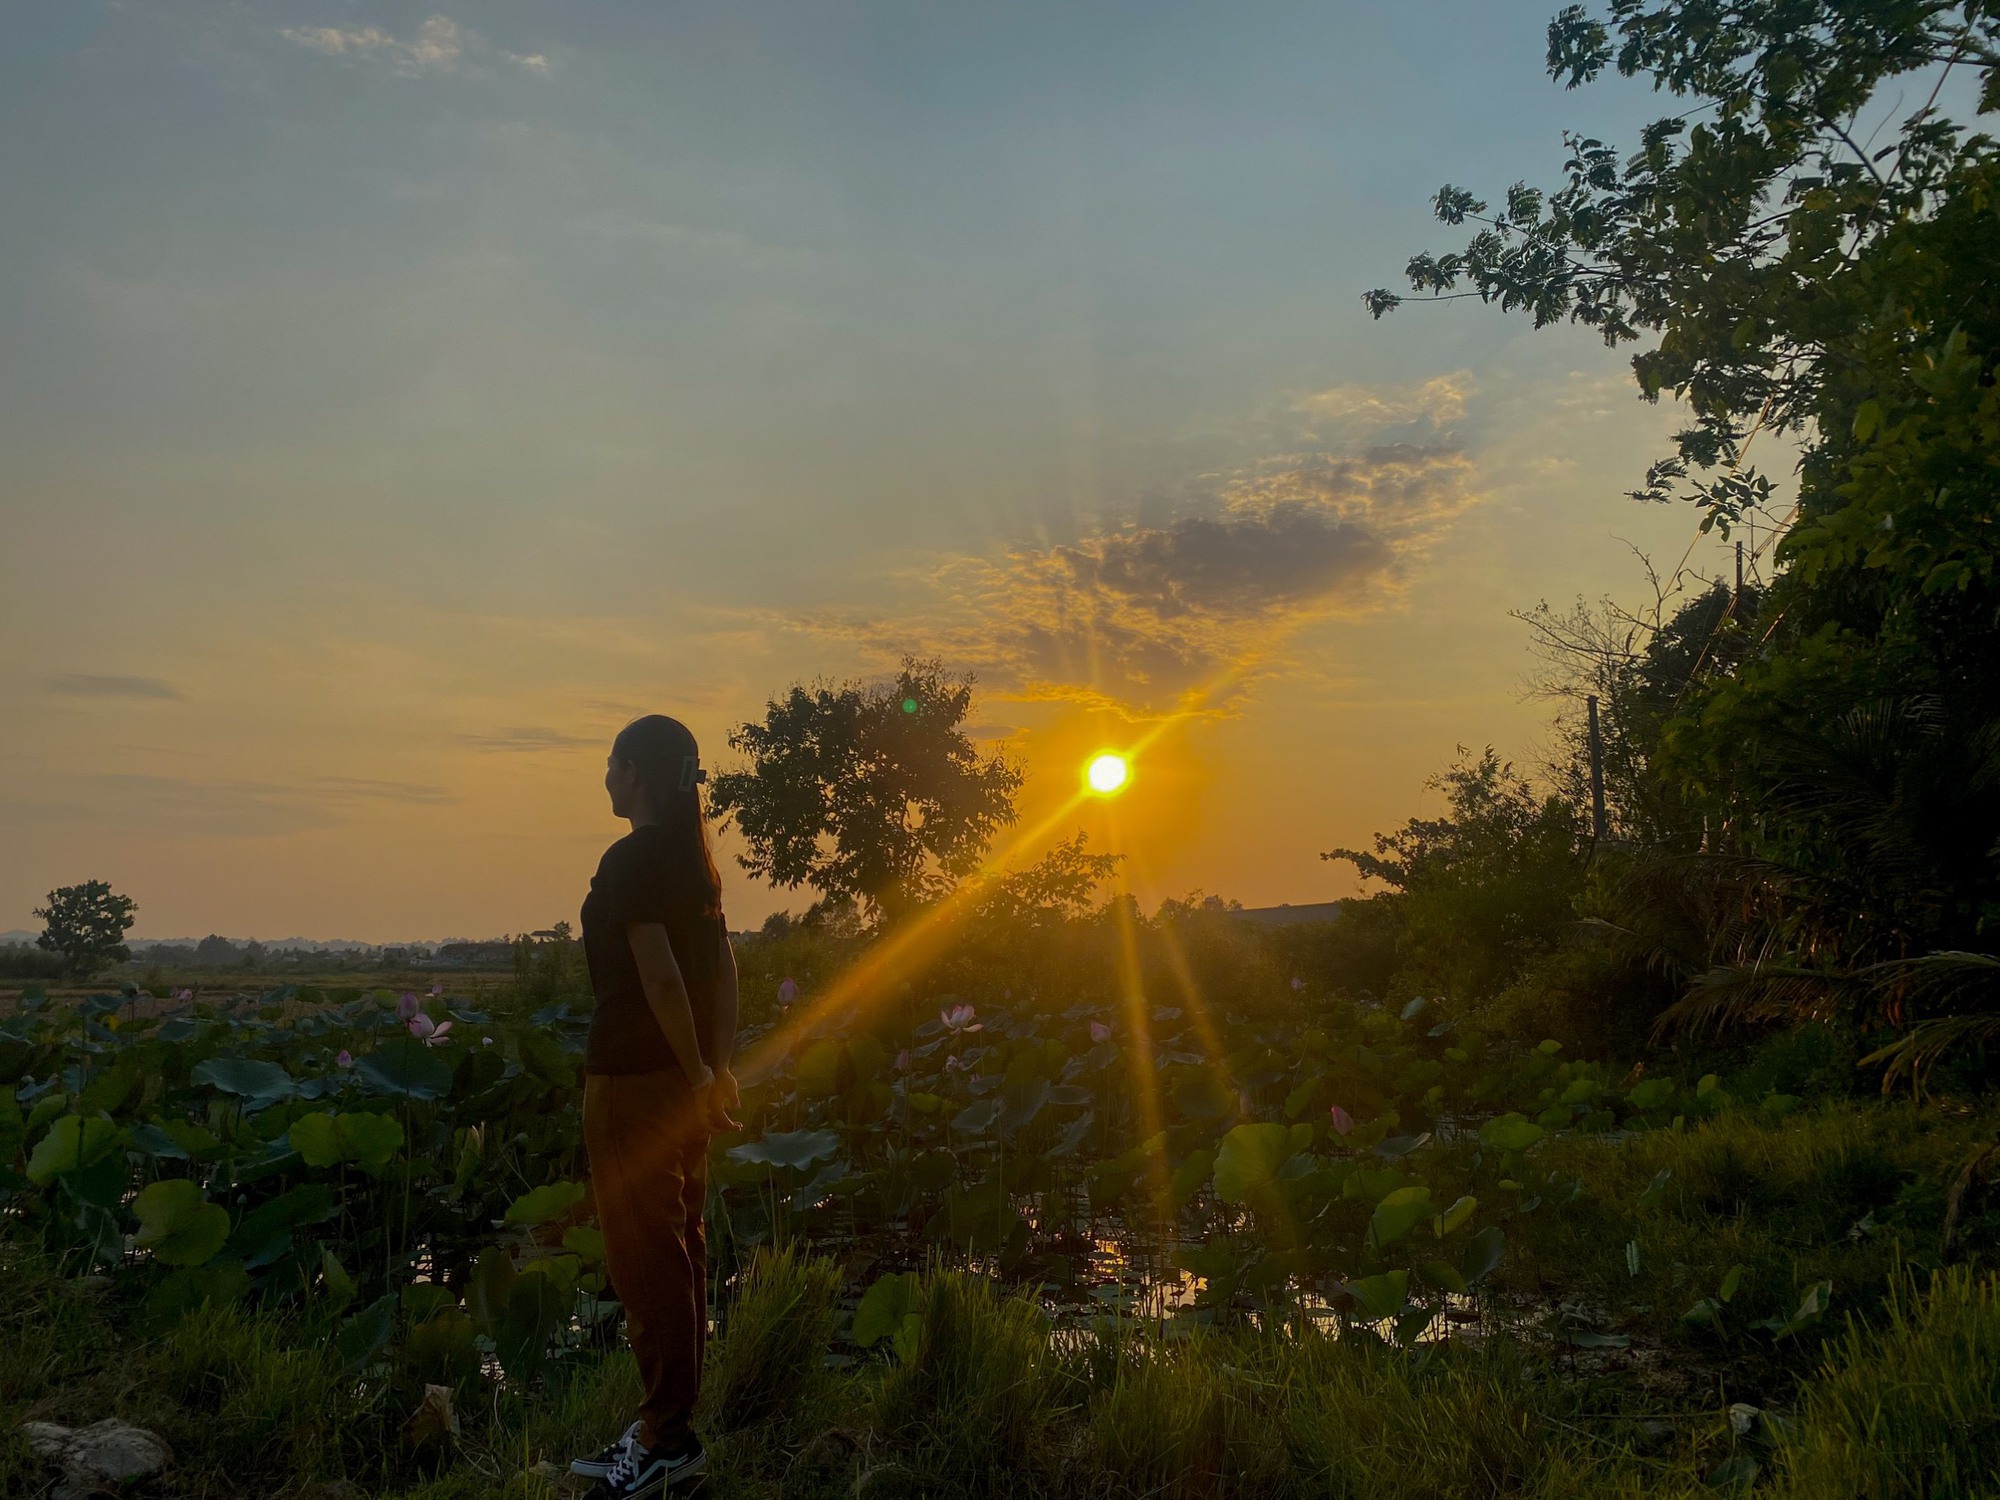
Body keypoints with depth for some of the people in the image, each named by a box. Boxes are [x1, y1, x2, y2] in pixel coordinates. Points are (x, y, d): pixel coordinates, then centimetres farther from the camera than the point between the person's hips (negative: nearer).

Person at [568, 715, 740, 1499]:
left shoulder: (629, 860, -15)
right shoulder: (694, 858, 11)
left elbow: (660, 976, -21)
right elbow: (722, 967, 12)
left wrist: (698, 1076, -14)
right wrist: (718, 1066, 14)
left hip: (635, 1079, -9)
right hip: (683, 1076, 9)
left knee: (644, 1258, 0)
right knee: (679, 1250, 14)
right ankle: (667, 1426, 25)